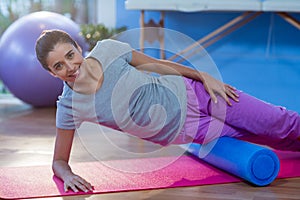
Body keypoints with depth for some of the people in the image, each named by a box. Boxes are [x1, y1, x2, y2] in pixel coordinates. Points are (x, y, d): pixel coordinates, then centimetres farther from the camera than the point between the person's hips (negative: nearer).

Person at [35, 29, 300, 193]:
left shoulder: (107, 49, -18)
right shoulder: (69, 107, -18)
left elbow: (156, 64, -3)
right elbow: (59, 161, -7)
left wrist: (205, 76, -2)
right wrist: (68, 176, -30)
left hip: (187, 93, 0)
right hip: (181, 132, 0)